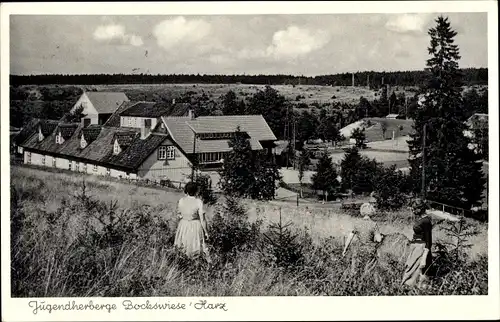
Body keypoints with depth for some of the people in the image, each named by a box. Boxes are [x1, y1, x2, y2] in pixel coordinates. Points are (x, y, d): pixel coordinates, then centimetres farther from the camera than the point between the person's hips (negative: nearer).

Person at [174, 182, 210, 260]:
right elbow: (202, 219, -15)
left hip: (183, 225, 3)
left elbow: (179, 214, 6)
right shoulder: (199, 202, -21)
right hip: (196, 227, -3)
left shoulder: (181, 200, -10)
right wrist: (206, 231, -5)